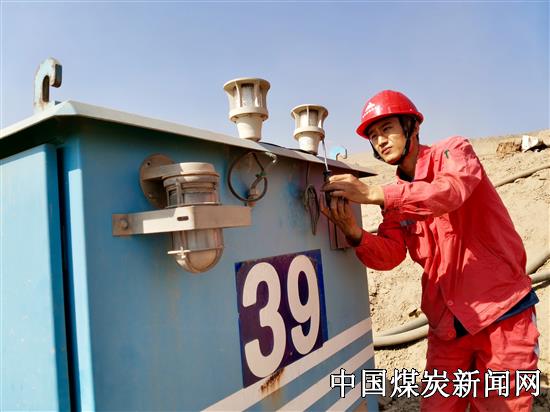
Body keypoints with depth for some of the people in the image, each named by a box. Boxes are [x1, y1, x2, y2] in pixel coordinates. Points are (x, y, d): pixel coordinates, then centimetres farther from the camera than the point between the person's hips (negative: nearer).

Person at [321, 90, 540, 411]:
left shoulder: (453, 152, -6)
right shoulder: (396, 196, 7)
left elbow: (451, 192, -29)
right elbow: (389, 255, -5)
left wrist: (375, 194, -36)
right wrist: (355, 234, -25)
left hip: (502, 312, -4)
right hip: (447, 323, 5)